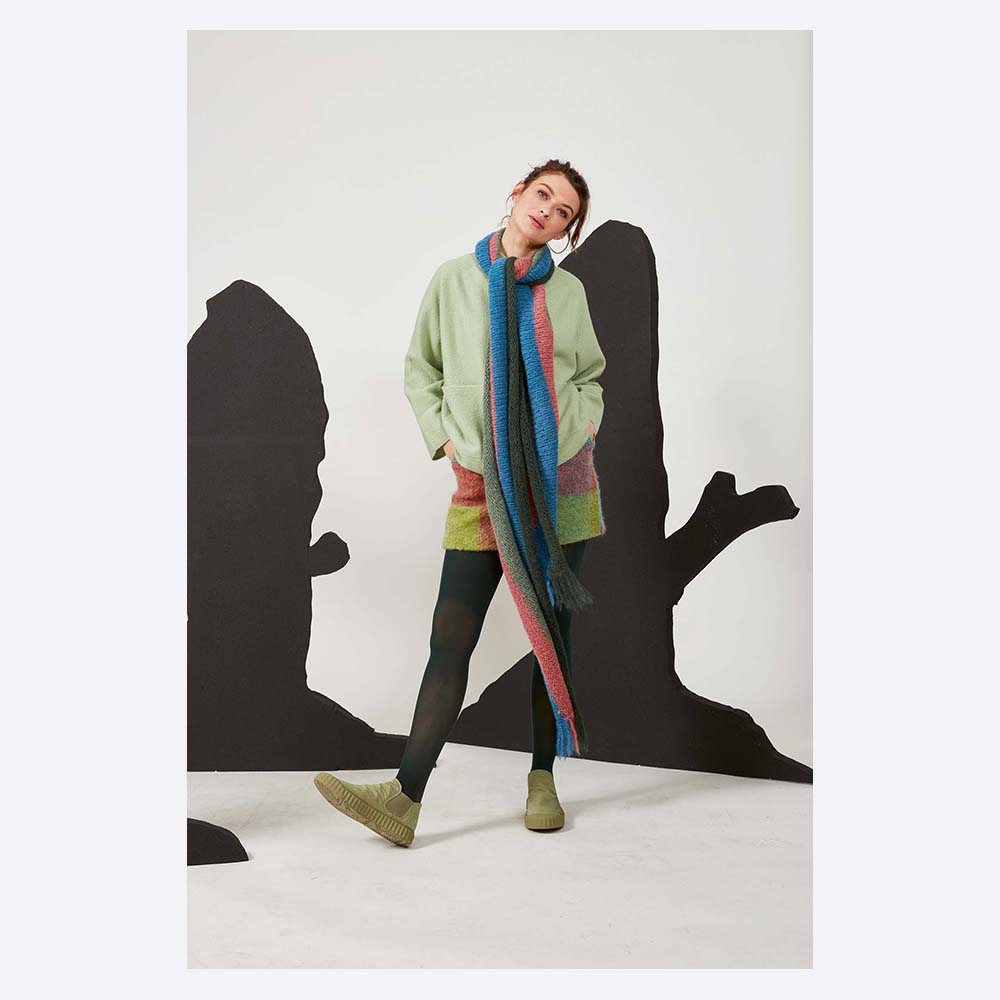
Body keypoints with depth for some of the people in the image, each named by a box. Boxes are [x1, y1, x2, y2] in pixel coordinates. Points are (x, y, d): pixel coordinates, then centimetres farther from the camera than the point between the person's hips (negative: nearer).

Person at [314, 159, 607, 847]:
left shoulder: (568, 291, 6)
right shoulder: (455, 280, 3)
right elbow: (420, 369, 12)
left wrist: (583, 429, 3)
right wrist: (443, 436, 0)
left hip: (562, 480, 2)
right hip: (484, 484, -1)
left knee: (554, 634, 6)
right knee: (452, 637, -6)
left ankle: (543, 780, 19)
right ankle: (404, 801, -6)